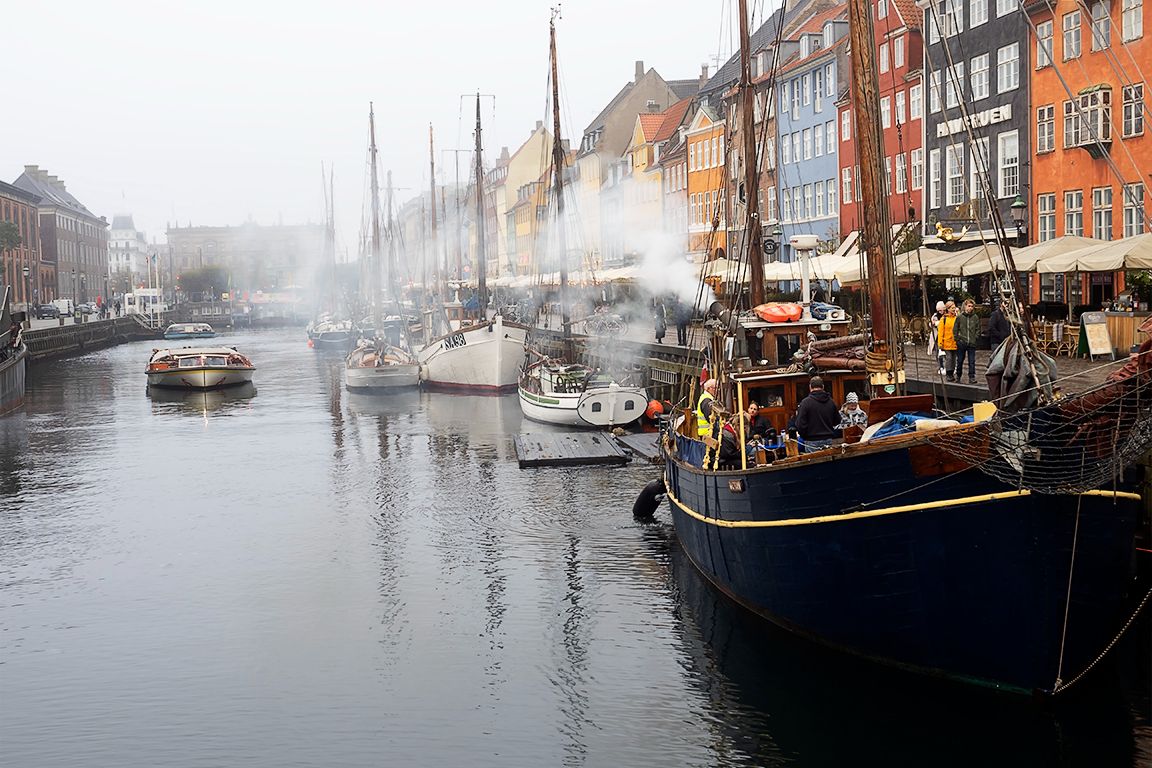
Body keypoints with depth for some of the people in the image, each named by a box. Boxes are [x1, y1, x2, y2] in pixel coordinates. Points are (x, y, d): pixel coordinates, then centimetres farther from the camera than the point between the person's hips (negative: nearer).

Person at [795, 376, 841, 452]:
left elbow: (800, 425, -13)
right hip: (828, 440, 4)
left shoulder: (806, 402, -12)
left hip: (812, 441, -4)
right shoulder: (831, 402, 2)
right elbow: (837, 422, 13)